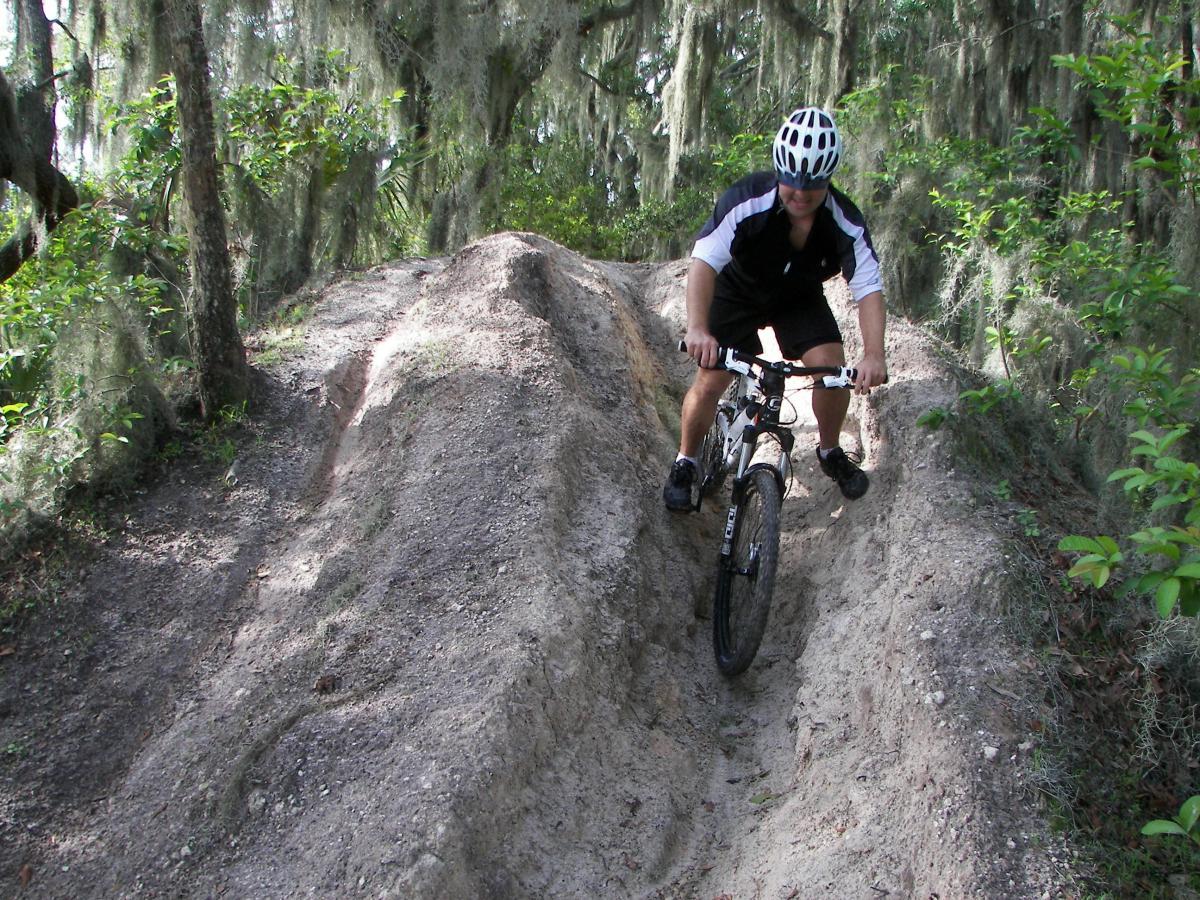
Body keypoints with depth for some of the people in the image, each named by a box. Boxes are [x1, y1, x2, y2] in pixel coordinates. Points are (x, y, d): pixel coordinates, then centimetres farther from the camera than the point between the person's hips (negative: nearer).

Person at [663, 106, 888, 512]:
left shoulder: (845, 222, -27)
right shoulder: (747, 201, -34)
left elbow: (869, 288, -29)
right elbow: (704, 261, -42)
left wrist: (873, 354, -45)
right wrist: (697, 329, -57)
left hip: (800, 297, 2)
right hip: (738, 291, -2)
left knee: (833, 368, -16)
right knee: (709, 383, -12)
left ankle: (830, 452, 11)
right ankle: (685, 463, 14)